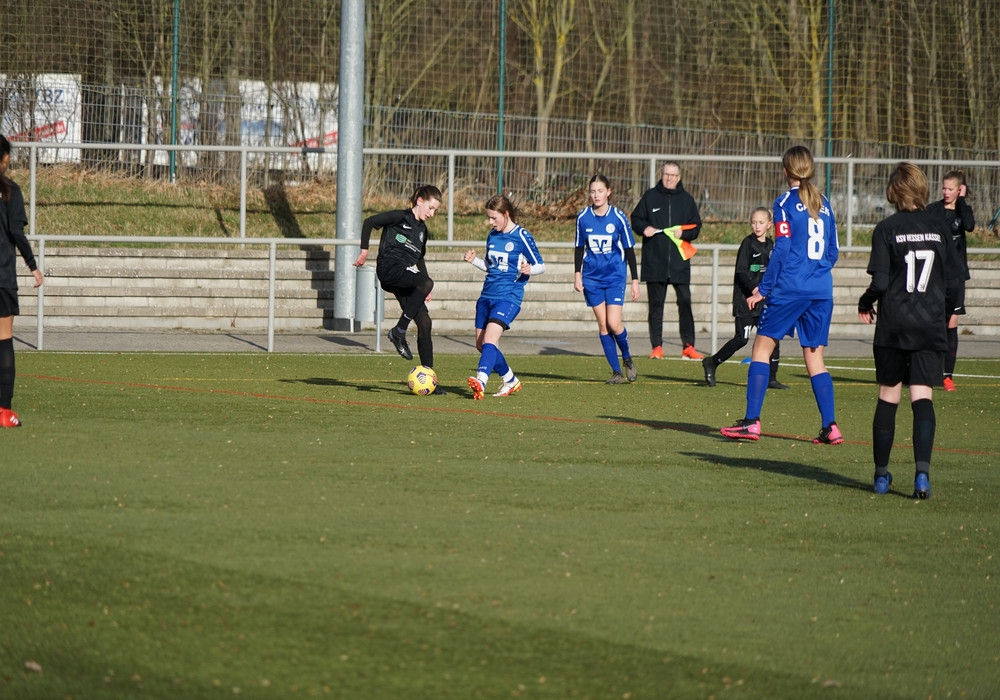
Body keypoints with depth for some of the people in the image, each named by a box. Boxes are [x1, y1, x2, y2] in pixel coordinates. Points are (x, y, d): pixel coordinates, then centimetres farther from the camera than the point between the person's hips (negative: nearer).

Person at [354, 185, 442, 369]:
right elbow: (369, 222, -4)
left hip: (405, 275, 8)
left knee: (424, 322, -2)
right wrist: (364, 251, -7)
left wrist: (426, 288, 28)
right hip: (389, 268, -8)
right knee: (426, 283, -33)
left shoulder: (422, 229, 22)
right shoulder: (400, 217, -1)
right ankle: (399, 332, -25)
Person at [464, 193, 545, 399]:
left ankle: (481, 382, -40)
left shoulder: (521, 237, -7)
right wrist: (473, 260, 6)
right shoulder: (492, 236, 12)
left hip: (509, 296, -8)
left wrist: (529, 270, -24)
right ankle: (510, 381, 27)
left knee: (490, 337, -25)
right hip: (487, 295, 8)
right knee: (481, 344, 9)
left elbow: (540, 265, -3)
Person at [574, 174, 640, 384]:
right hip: (592, 278, 3)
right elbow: (579, 248, 11)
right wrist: (577, 275, 4)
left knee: (614, 323, -13)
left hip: (615, 278, -3)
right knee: (603, 325, 0)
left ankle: (627, 359, 15)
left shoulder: (618, 217, -7)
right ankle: (616, 372, 6)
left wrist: (635, 280, -3)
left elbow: (629, 250, -2)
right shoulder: (583, 217, 0)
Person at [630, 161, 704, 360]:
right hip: (654, 262, 0)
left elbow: (696, 227, 9)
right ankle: (657, 347, 8)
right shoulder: (650, 196, 7)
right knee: (656, 304, 4)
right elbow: (636, 219, 11)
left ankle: (688, 346, 2)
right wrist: (644, 228, -9)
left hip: (679, 262, 0)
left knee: (685, 303, -3)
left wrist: (684, 233, -11)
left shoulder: (686, 200, 8)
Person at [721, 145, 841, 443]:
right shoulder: (823, 204, 12)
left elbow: (782, 249, -10)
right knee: (814, 359, 9)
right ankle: (829, 427, -2)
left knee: (762, 348, 2)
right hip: (822, 291, 6)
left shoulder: (786, 203, -5)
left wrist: (763, 289, -4)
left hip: (790, 288, -6)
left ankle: (752, 421, -4)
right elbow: (833, 251, 15)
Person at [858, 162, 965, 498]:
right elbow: (956, 278, 2)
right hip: (931, 325, 1)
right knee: (922, 398, -3)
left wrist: (865, 304, 9)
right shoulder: (940, 227, 2)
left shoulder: (887, 229, -5)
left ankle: (881, 474, 17)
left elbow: (879, 281, -11)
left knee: (888, 397, 10)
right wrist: (947, 310, 19)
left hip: (894, 325, -1)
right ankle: (922, 470, -22)